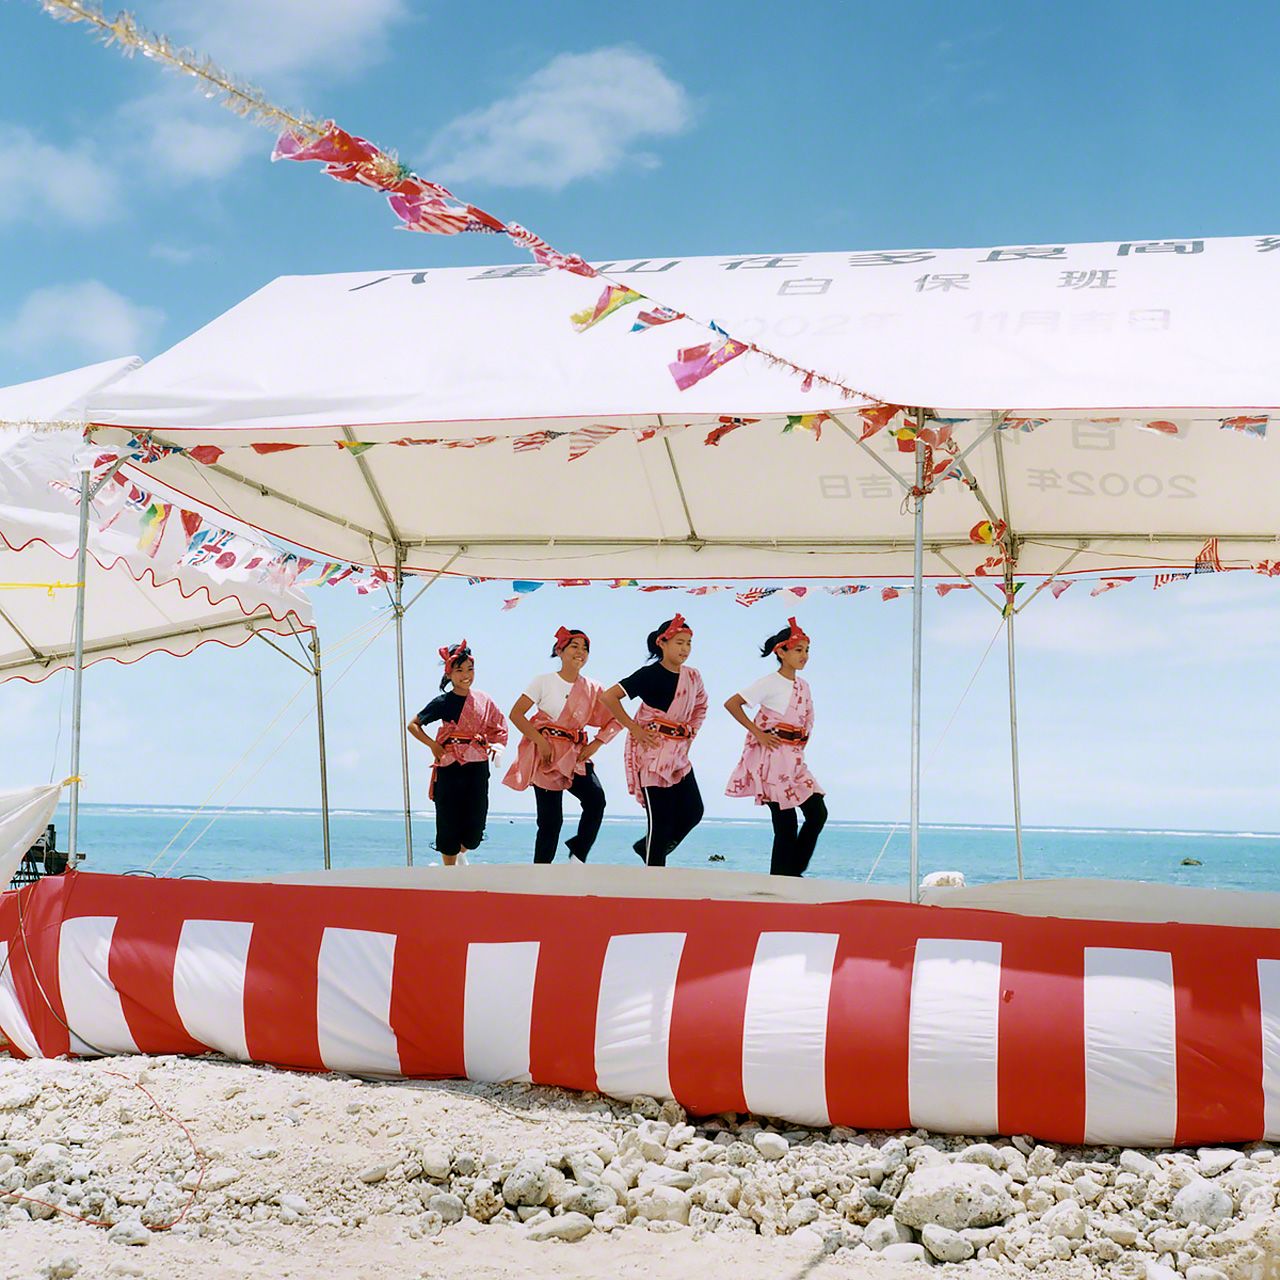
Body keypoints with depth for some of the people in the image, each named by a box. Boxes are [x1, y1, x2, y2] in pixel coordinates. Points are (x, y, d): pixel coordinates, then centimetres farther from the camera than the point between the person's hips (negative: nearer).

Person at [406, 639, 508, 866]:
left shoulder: (483, 700, 6)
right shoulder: (443, 702, -2)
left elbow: (499, 727, 18)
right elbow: (413, 725, 3)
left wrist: (494, 746, 1)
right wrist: (433, 745, -8)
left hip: (478, 768, 3)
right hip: (450, 768, -3)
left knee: (475, 823, 3)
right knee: (449, 822, 1)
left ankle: (461, 854, 35)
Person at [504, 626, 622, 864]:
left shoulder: (592, 690, 6)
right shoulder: (544, 682, 0)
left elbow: (615, 721, 10)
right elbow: (516, 714, -4)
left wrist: (595, 744, -4)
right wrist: (540, 740, -14)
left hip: (575, 756, 3)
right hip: (547, 755, -3)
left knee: (596, 799, -22)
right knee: (551, 819, -3)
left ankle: (578, 854, -7)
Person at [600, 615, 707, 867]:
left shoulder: (692, 676, 8)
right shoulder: (650, 675, -12)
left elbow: (701, 706, 28)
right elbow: (608, 696, -18)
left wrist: (691, 734, 12)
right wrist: (634, 728, -16)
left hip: (679, 752, 7)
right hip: (652, 749, -7)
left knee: (693, 812, 7)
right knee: (660, 817, -5)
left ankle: (648, 847, 25)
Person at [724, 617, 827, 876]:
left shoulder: (803, 685, 12)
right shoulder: (770, 683, -9)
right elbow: (731, 704, -14)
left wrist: (803, 741, 12)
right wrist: (758, 734, -15)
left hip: (794, 758, 8)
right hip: (773, 756, -8)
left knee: (817, 812, 2)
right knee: (786, 821, -6)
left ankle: (794, 872, 11)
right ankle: (780, 877, 3)